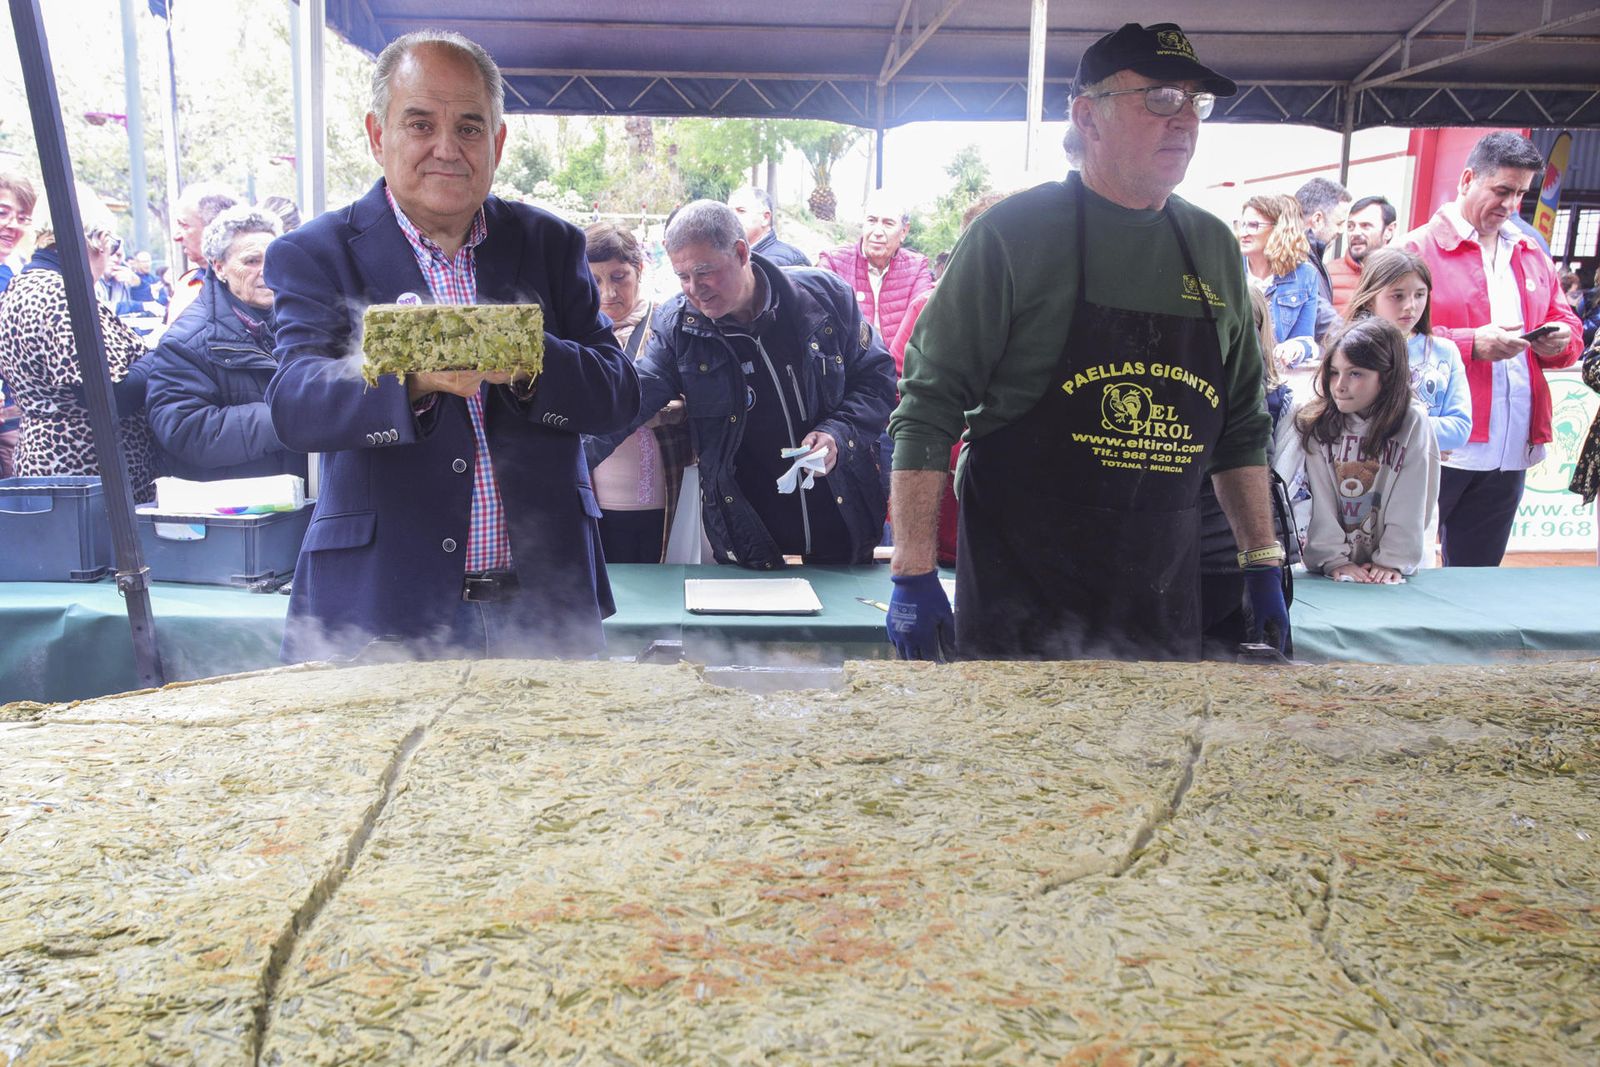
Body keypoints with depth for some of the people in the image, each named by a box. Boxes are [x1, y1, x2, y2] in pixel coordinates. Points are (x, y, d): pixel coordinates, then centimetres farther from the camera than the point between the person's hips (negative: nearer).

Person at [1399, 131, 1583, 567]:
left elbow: (1569, 328, 23)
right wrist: (1473, 344, -20)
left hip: (1511, 453, 6)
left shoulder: (1533, 257, 19)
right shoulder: (1419, 248, -3)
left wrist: (1560, 340, 0)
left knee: (1477, 577, 13)